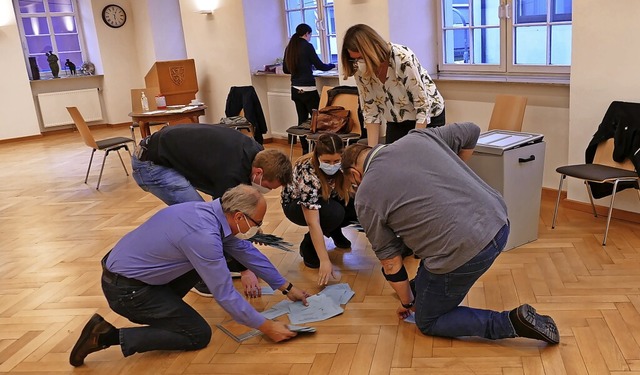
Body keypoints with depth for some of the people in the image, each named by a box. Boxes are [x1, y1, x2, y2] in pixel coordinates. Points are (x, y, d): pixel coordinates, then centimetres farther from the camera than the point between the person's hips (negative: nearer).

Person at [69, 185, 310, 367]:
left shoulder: (215, 213, -1)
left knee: (207, 263, 13)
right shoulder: (203, 235, -29)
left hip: (127, 267, 9)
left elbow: (247, 252, 12)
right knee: (199, 335, -3)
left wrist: (286, 288, 18)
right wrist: (265, 327, -11)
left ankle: (163, 307, 15)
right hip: (124, 288, -9)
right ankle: (108, 335, -4)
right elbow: (225, 295, -22)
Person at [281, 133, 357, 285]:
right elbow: (312, 222, -39)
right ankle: (308, 245, -8)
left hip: (326, 199, 5)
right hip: (295, 204, -5)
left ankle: (335, 232, 9)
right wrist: (325, 261, -41)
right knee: (334, 213, -35)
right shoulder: (307, 174, -38)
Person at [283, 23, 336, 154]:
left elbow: (285, 69, 17)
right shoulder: (307, 46, -10)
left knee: (302, 119, 11)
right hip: (308, 89, -7)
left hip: (295, 89, 7)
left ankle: (305, 149, 14)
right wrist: (332, 65, 13)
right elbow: (320, 66, -5)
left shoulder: (289, 47, 8)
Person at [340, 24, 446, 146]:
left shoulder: (403, 58, -30)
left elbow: (423, 106, -26)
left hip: (428, 116, -4)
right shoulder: (361, 70, -16)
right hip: (397, 121, 4)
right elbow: (370, 111, -10)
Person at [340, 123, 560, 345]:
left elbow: (391, 263, 7)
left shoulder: (366, 198, 0)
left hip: (465, 251, -7)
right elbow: (471, 131, 26)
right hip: (498, 222, 7)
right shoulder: (419, 137, 12)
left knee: (428, 322, 17)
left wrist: (407, 303, 23)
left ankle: (514, 323, 2)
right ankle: (425, 285, 41)